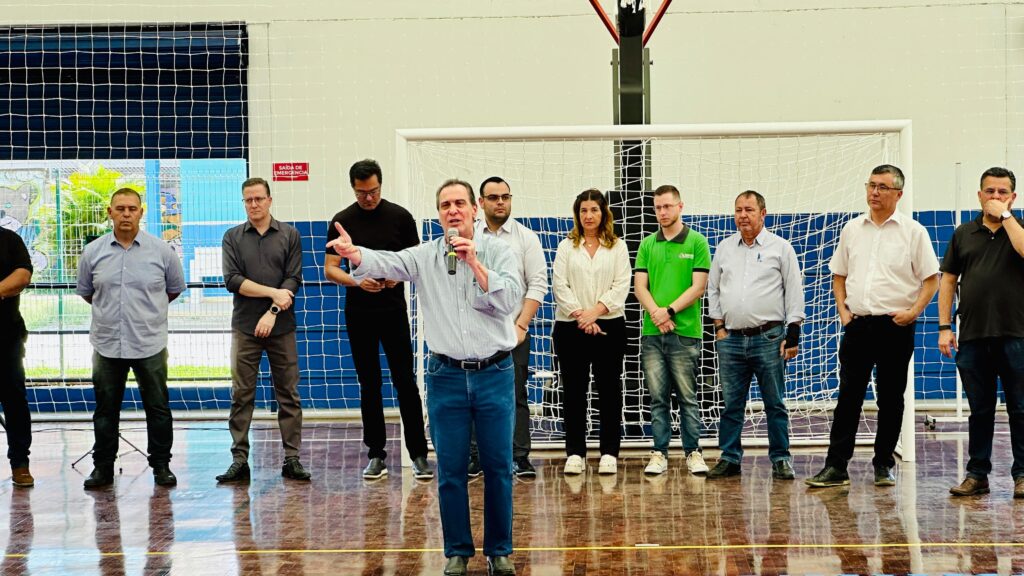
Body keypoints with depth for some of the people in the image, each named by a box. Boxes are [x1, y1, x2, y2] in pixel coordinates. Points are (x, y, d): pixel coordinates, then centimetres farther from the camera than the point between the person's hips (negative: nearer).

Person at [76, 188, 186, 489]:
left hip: (150, 345, -1)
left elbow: (175, 288, 12)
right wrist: (111, 309, 14)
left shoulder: (162, 251, -1)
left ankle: (161, 465, 16)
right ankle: (103, 467, 18)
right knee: (106, 410, 9)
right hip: (107, 344, 1)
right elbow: (85, 292, 15)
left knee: (158, 408, 5)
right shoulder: (93, 252, 3)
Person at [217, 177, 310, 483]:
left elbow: (293, 280, -1)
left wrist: (273, 312, -12)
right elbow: (232, 280, -4)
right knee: (241, 396, 0)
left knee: (288, 395, 2)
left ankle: (292, 459, 6)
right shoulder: (233, 237, 8)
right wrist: (274, 292, -10)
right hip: (245, 328, 0)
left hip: (281, 327, 0)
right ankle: (239, 460, 4)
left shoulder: (289, 235, 7)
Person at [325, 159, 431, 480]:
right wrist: (357, 281, -19)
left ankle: (418, 454, 3)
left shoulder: (400, 216, 2)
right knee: (369, 385, 7)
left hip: (393, 311, -1)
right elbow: (330, 269, 0)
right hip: (358, 314, 1)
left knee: (405, 382, -3)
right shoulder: (342, 221, 2)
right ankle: (376, 455, 14)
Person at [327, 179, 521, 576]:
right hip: (446, 376, 1)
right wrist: (354, 253, -37)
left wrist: (475, 263, -19)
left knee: (498, 467, 6)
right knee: (450, 469, 6)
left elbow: (510, 300, -11)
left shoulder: (497, 251, 1)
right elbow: (384, 263, -16)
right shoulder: (424, 256, 2)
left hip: (494, 374, -1)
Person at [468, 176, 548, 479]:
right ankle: (473, 458, 10)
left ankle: (520, 459, 4)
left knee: (516, 397, 0)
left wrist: (521, 326, -9)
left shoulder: (526, 237, 4)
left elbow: (538, 284, -1)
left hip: (514, 331, -1)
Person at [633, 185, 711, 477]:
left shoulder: (697, 242, 2)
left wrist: (670, 311, -13)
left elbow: (698, 287, -5)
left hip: (685, 332, -3)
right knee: (657, 397, 6)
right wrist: (656, 313, -11)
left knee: (687, 397, 2)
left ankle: (693, 452, 10)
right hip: (651, 333, 3)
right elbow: (640, 286, 6)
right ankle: (659, 453, 11)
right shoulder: (647, 244, 12)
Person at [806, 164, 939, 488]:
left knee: (891, 399, 5)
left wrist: (913, 311, -12)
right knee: (848, 397, 2)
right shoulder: (852, 230, 10)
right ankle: (836, 468, 3)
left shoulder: (912, 231, -1)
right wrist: (842, 309, 6)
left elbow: (931, 279, -1)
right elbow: (838, 274, 18)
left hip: (895, 326, -3)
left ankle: (883, 466, 16)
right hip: (858, 325, 3)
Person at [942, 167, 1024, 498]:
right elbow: (948, 281, 11)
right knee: (979, 410, 8)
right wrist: (944, 327, 3)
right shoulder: (963, 234, 13)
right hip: (972, 336, 2)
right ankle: (977, 474, 15)